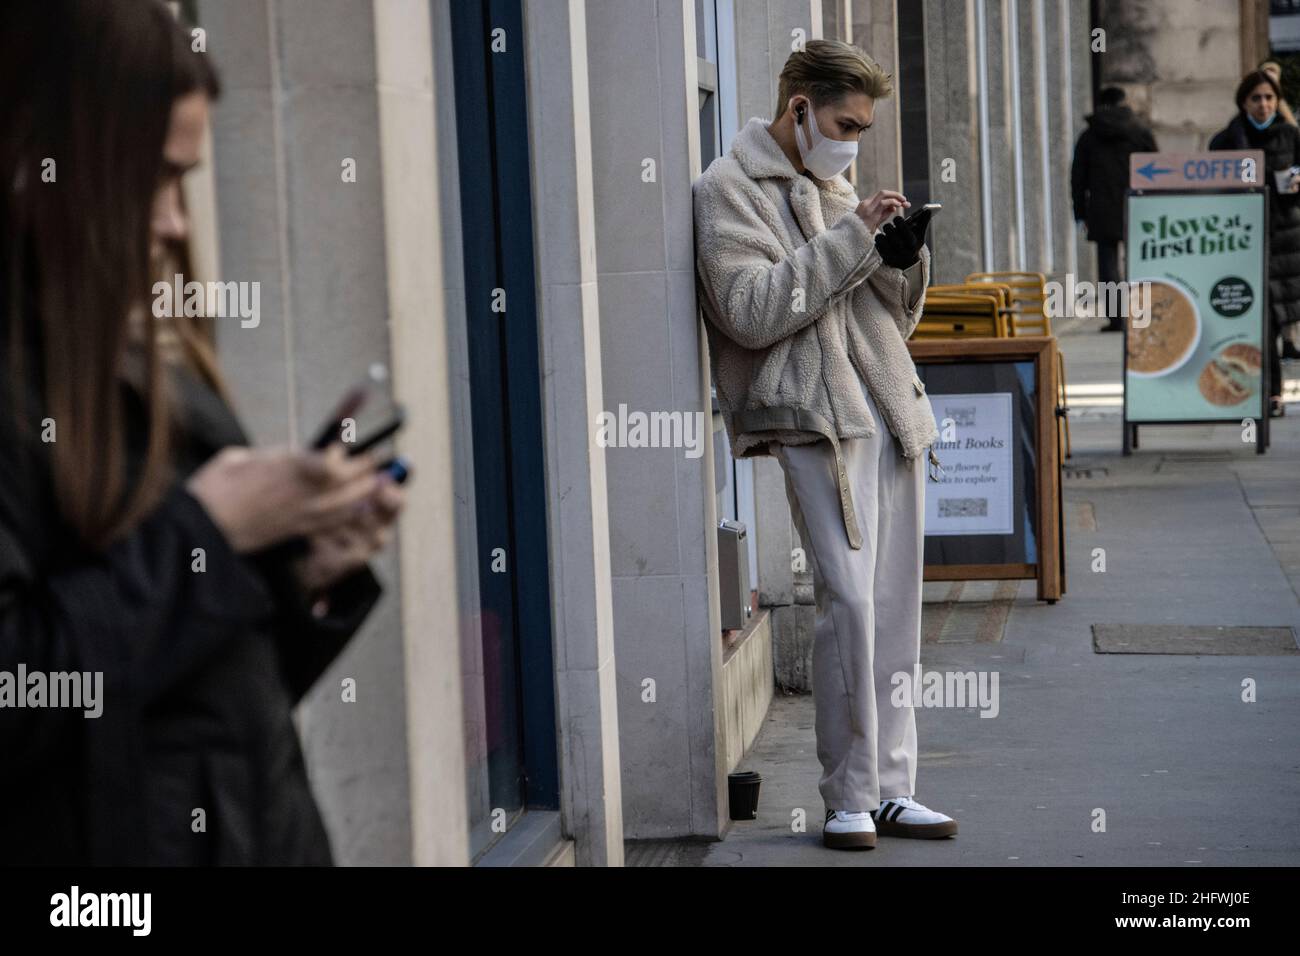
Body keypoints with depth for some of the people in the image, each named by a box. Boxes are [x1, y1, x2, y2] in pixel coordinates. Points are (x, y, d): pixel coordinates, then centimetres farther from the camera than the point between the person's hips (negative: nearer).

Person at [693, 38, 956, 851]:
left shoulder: (834, 185, 23)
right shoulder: (730, 189, 0)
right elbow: (752, 312, -15)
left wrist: (903, 259, 2)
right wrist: (852, 237, -14)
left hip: (894, 413, 7)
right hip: (818, 418, -7)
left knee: (896, 607, 5)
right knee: (849, 599, -15)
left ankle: (891, 789, 10)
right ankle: (851, 799, -7)